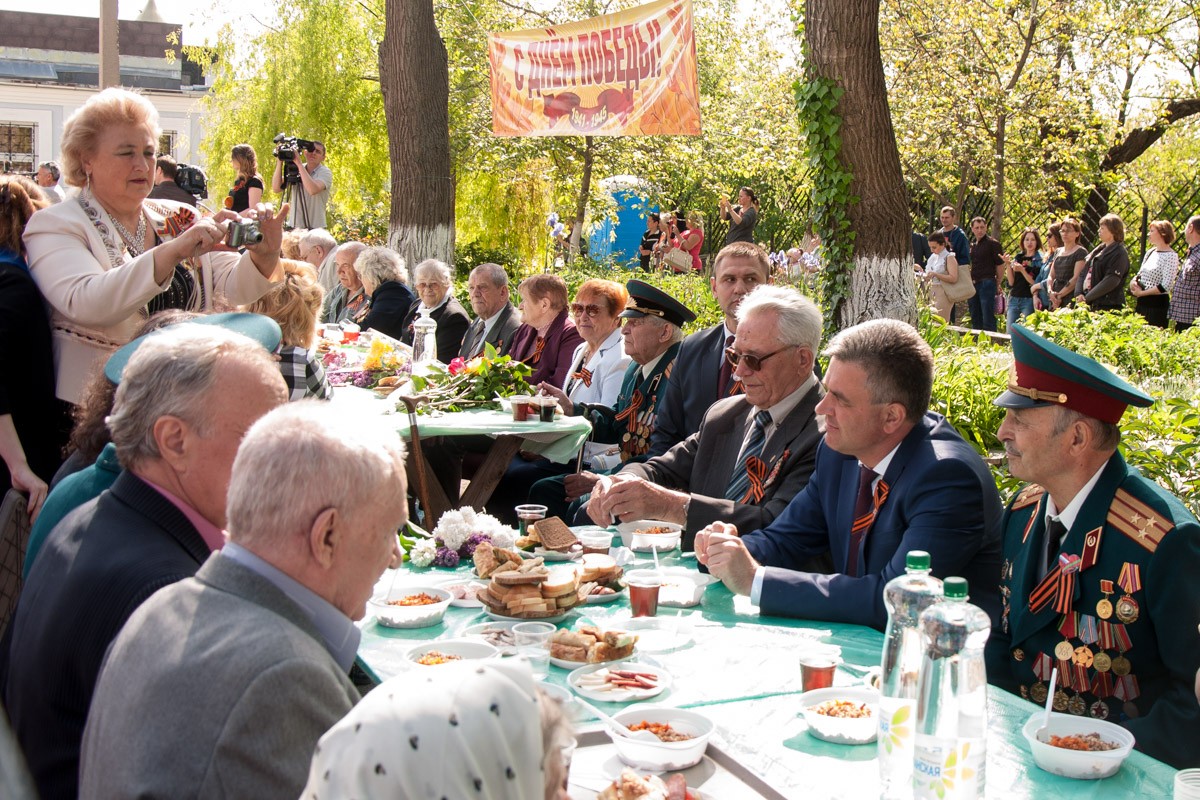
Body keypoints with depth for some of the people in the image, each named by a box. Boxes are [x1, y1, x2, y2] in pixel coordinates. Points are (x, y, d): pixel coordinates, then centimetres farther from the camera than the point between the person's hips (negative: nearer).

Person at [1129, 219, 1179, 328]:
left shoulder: (1171, 256, -11)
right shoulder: (1150, 253, 13)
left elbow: (1166, 286, -19)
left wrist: (1142, 293, -13)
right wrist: (1134, 281, 0)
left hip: (1157, 304, -8)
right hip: (1142, 303, 8)